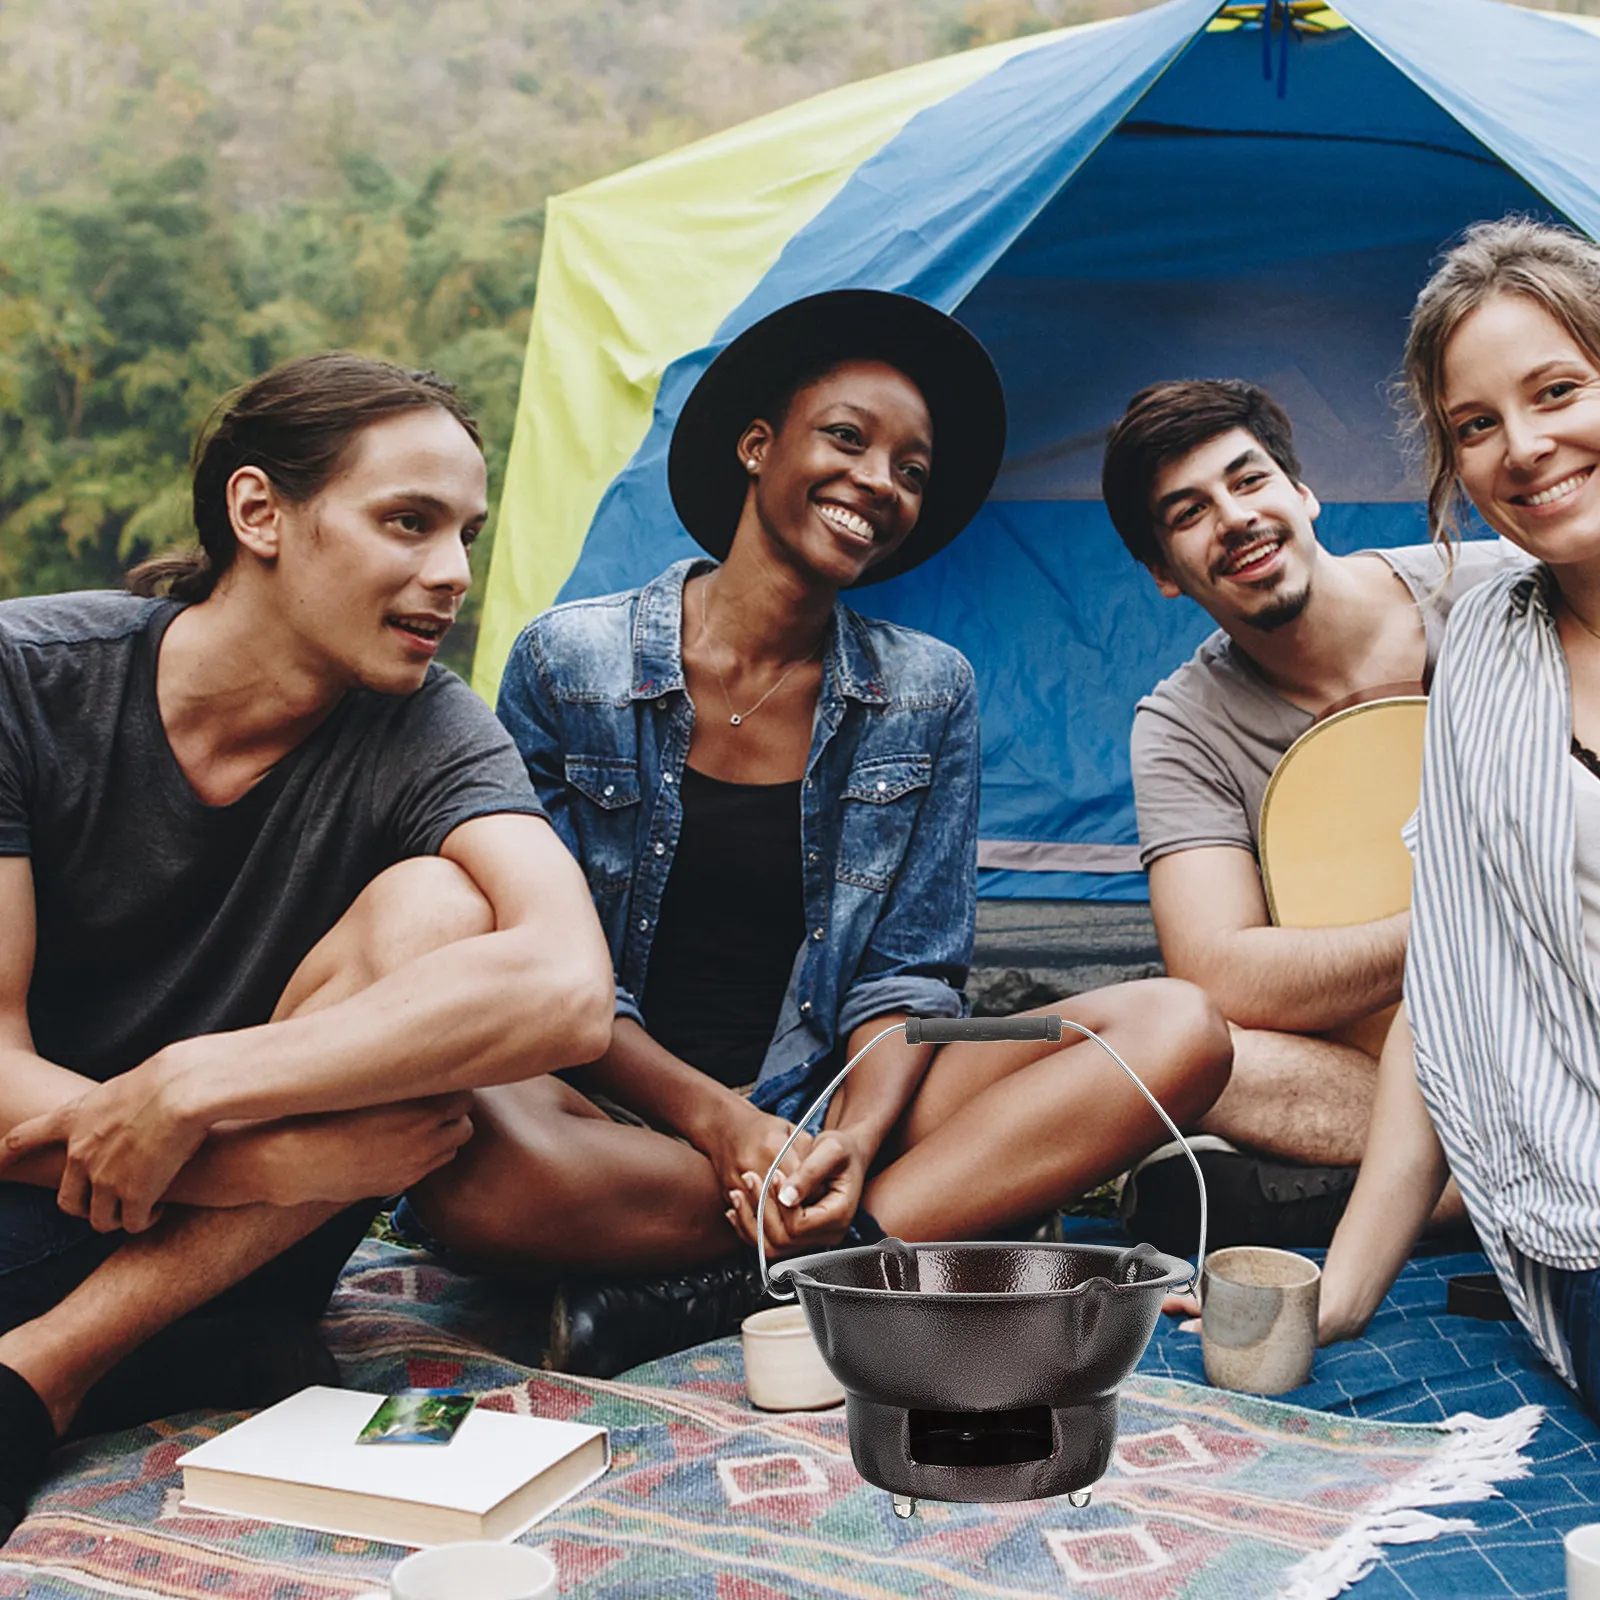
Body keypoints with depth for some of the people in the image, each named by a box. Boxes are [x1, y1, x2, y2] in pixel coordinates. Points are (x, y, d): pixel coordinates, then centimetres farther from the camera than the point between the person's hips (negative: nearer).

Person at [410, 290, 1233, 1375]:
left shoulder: (927, 695, 6)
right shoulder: (571, 661, -1)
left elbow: (908, 972, 3)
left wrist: (856, 1133, -18)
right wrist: (716, 1122, -18)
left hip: (829, 1109, 3)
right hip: (619, 1112, -2)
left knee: (1177, 1029, -18)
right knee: (466, 1153, -38)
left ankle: (702, 1291, -28)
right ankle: (974, 1205, -22)